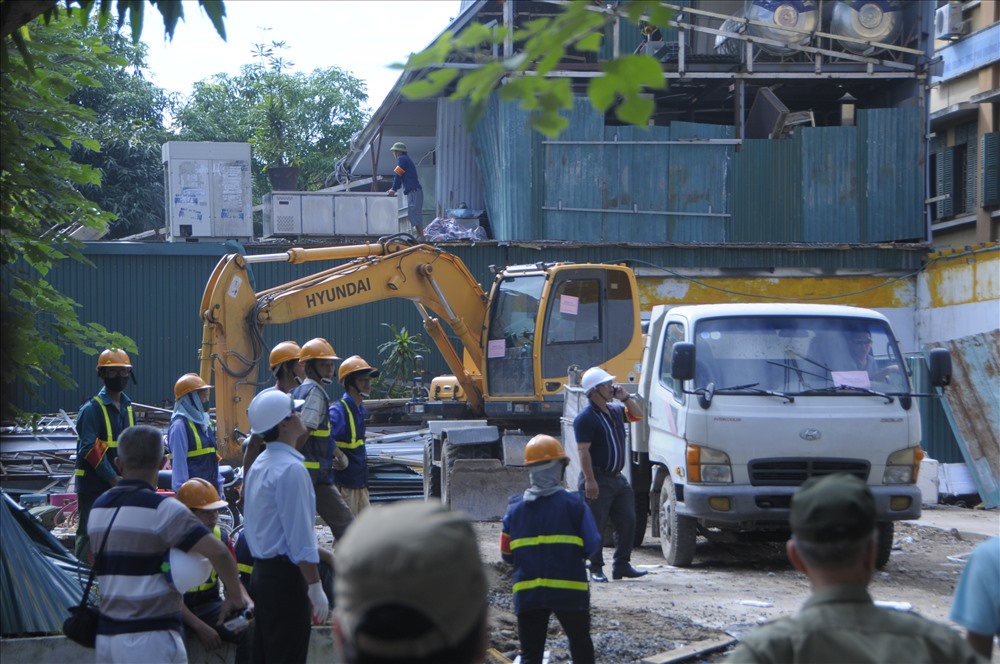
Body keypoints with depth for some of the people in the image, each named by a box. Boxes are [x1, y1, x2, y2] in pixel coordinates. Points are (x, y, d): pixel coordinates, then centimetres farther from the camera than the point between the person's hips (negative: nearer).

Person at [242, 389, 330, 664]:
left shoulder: (260, 464, 12)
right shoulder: (291, 469, -18)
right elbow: (300, 538, -20)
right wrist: (315, 588, -16)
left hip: (261, 571, 10)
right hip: (286, 576, -10)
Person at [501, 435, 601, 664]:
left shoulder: (515, 508, 3)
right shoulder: (573, 503, -6)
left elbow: (507, 554, 7)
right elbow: (592, 545, -4)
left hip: (527, 592, 2)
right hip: (569, 591, -2)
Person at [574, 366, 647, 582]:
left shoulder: (615, 410, 12)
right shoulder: (585, 418, -13)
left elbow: (637, 415, 25)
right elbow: (583, 451, -18)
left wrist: (625, 397, 8)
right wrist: (589, 480, -24)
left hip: (617, 478, 8)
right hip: (598, 480, -8)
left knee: (627, 522, 7)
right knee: (595, 527, -2)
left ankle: (622, 566, 14)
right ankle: (596, 569, 4)